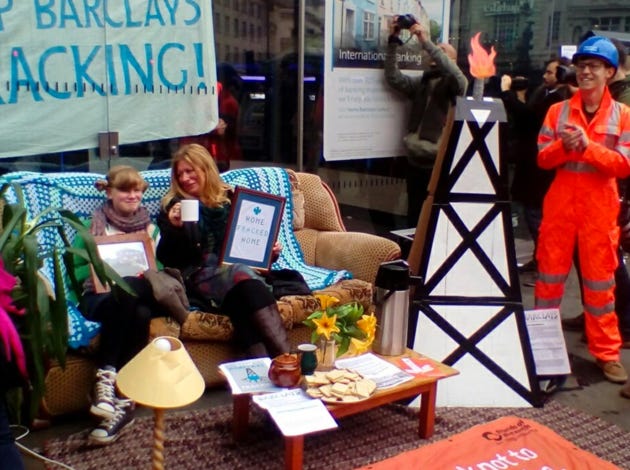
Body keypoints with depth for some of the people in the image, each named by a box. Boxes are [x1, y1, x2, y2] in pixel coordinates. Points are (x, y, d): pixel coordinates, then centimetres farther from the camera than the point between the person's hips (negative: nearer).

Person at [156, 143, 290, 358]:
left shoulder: (229, 199, 20)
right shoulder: (172, 207, 15)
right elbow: (165, 259, 5)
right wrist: (174, 228, -12)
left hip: (235, 266, 3)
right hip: (197, 274, -2)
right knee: (240, 276, -35)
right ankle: (285, 358, -48)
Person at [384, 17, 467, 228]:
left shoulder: (456, 84, 1)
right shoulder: (421, 82, 16)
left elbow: (454, 73, -21)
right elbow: (393, 78, 5)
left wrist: (426, 42, -23)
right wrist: (394, 41, -4)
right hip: (415, 162, 5)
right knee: (413, 219, 12)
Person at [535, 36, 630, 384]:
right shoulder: (558, 111, 6)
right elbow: (542, 159, 3)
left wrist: (587, 145, -18)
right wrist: (563, 145, -17)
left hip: (600, 205, -1)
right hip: (560, 201, 1)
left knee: (600, 280, 4)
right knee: (549, 274, 7)